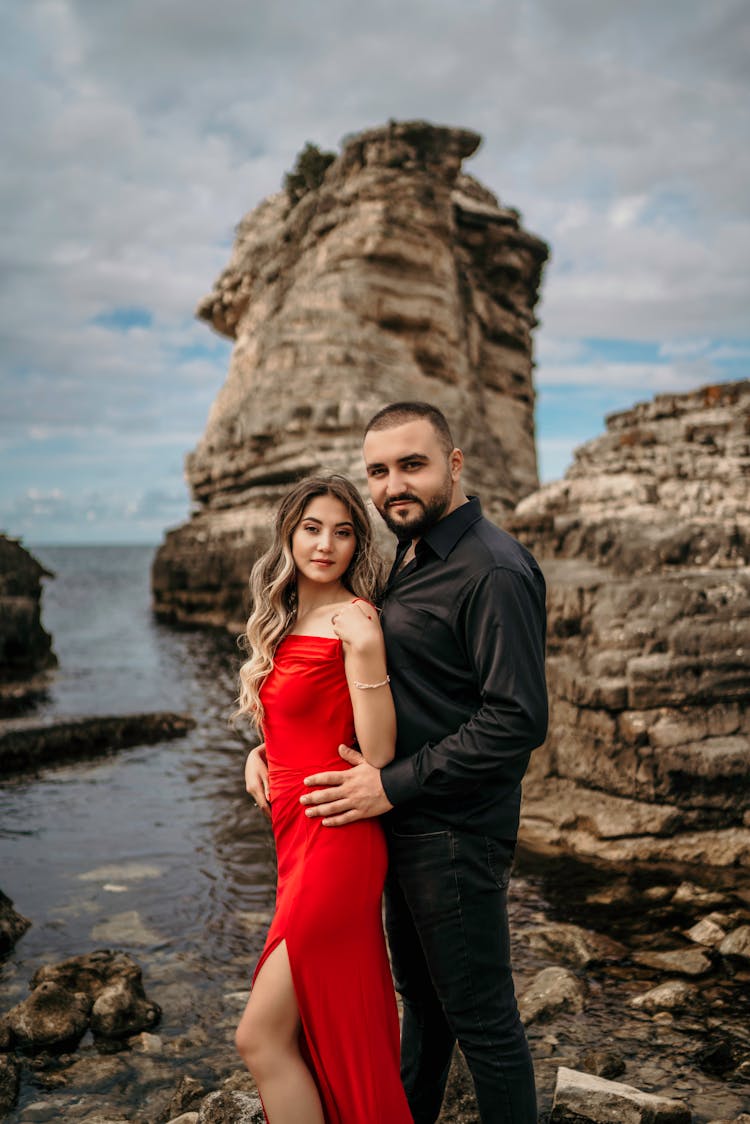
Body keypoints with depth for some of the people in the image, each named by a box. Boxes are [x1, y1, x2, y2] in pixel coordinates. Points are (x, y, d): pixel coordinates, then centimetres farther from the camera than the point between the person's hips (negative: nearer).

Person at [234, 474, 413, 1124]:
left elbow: (378, 754, -18)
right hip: (297, 834, 9)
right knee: (326, 1023, 21)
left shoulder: (353, 620, -13)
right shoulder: (284, 621, 12)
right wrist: (259, 754, 10)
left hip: (337, 840, -9)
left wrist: (367, 650, -28)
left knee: (261, 1037, -4)